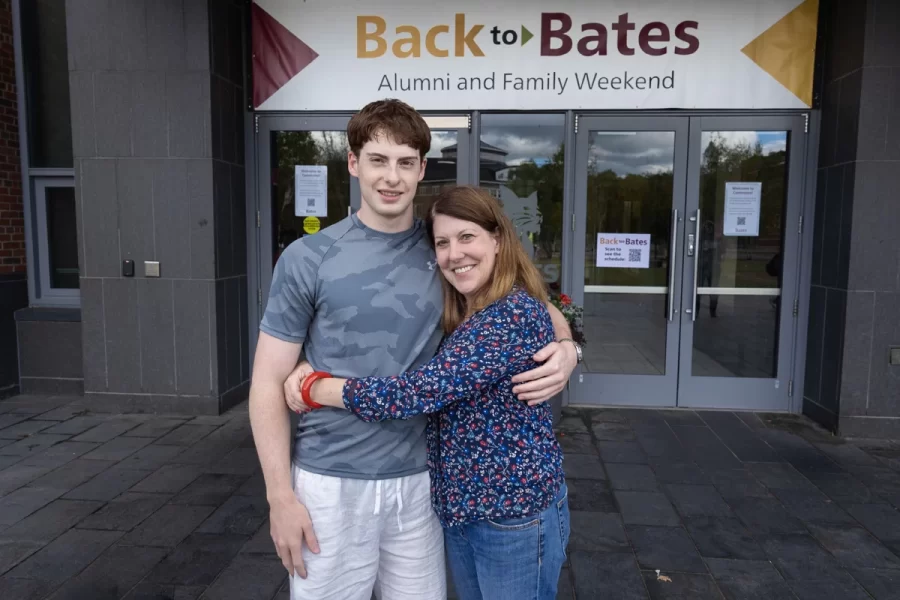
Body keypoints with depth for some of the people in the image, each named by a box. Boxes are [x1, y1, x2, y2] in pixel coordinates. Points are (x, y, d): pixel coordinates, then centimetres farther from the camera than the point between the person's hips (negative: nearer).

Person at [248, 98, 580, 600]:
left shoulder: (446, 254, -1)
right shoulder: (307, 259, -7)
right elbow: (270, 382, -4)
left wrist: (565, 348, -15)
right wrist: (281, 496, -8)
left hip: (419, 481, 2)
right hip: (331, 484, -2)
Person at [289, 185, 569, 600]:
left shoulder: (517, 313, -23)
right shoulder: (458, 315, 5)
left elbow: (427, 389, -29)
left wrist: (316, 389, -18)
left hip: (516, 513, -8)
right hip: (459, 505, 8)